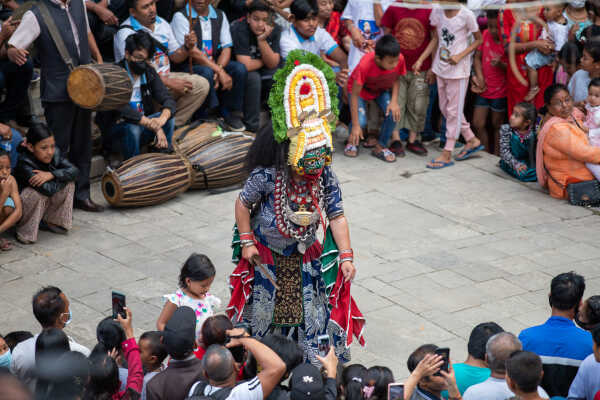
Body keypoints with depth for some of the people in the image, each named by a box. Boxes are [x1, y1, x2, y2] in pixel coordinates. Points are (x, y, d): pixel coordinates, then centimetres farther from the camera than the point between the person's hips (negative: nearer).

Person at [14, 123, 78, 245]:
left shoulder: (55, 153, -12)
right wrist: (63, 176, -24)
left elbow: (74, 171, -20)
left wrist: (51, 174, -33)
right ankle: (25, 233, -16)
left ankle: (53, 221, 4)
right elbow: (48, 189, -41)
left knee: (69, 183, -13)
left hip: (45, 203, 6)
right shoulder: (24, 163, -33)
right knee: (39, 192, -37)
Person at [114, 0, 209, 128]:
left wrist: (187, 47, -8)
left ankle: (173, 125, -8)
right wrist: (169, 83, -23)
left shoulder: (162, 24, 8)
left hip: (165, 76, 7)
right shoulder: (126, 33, -15)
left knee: (201, 84, -10)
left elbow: (175, 57, 16)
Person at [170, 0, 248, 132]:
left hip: (214, 64, 5)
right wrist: (219, 72, -23)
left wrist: (219, 68, -18)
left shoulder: (220, 16, 9)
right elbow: (192, 52, -17)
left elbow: (226, 48, 4)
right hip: (189, 66, -5)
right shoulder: (181, 17, -9)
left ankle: (232, 114, -10)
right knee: (206, 72, -36)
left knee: (239, 68, -21)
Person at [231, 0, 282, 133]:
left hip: (263, 73, 5)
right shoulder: (239, 29, -24)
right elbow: (245, 65, -32)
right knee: (253, 77, -33)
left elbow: (273, 64, -15)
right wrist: (263, 61, -13)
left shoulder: (274, 30, -9)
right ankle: (252, 126, -20)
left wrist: (262, 40, -26)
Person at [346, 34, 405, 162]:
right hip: (360, 89, -3)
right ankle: (352, 142, 13)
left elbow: (396, 79, -7)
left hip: (382, 90, 3)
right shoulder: (365, 65, -40)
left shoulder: (399, 59, -30)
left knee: (394, 113, -22)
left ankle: (381, 147, -1)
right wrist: (355, 125, -31)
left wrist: (394, 101, -23)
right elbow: (354, 95, -32)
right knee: (361, 121, -23)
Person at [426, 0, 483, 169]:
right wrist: (433, 65, 10)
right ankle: (472, 140, 28)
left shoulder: (466, 15, -15)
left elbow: (478, 40, -4)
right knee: (444, 108, 13)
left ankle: (447, 154, 6)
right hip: (441, 67, 6)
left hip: (458, 69, -6)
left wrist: (460, 56, -16)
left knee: (453, 110, 1)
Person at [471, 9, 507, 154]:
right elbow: (477, 57, 7)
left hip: (500, 92, -5)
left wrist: (501, 65, -32)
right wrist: (479, 76, -5)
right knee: (478, 124, 6)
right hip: (484, 88, 5)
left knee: (497, 125, 6)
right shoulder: (486, 34, -2)